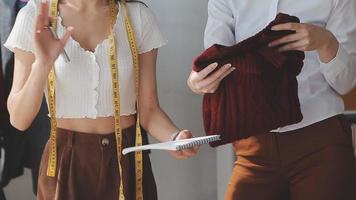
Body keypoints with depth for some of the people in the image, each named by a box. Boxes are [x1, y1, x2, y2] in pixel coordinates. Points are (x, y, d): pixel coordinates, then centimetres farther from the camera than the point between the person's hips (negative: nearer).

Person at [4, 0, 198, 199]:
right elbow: (19, 119, -9)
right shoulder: (35, 17, -8)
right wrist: (43, 64, -24)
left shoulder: (139, 16, -5)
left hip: (126, 160, 1)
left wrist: (175, 137, -22)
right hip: (66, 162, -1)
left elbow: (149, 109, -3)